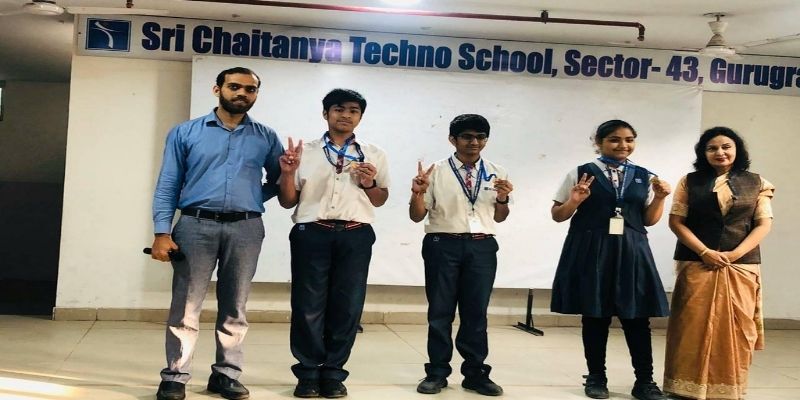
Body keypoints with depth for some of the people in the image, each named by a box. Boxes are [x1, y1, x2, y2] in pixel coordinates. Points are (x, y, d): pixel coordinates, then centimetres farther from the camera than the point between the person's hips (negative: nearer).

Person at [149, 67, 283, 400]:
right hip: (196, 225, -1)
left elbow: (278, 181, 20)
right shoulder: (185, 133, 6)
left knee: (234, 308, 8)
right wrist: (162, 232, -7)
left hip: (246, 229, 2)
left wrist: (252, 198, 2)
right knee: (185, 308, 0)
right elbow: (168, 184, 3)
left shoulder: (266, 138, 10)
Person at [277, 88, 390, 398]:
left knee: (347, 306, 3)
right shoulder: (305, 152, 9)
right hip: (312, 233, -1)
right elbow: (287, 202, 9)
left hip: (355, 236, 1)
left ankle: (333, 373, 15)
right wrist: (288, 173, -9)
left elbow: (380, 201, 17)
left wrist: (370, 184, -4)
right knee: (308, 305, 1)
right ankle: (308, 372, 13)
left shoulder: (374, 155, 13)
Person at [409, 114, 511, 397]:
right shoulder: (436, 171, -1)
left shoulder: (496, 173, 8)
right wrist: (417, 193, -19)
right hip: (443, 246, -2)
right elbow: (417, 216, 1)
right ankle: (437, 372, 17)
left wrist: (502, 199, -5)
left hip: (482, 247, 2)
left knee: (476, 312, 9)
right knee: (440, 312, 6)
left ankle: (475, 373, 19)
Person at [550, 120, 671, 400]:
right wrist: (574, 201, -14)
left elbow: (649, 220, 13)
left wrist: (660, 198, -3)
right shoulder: (580, 174, 0)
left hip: (631, 251, 2)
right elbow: (557, 215, 4)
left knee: (637, 316, 3)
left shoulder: (644, 177, 10)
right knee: (594, 316, 5)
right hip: (590, 251, -2)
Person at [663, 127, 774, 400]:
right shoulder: (689, 182, 5)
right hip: (696, 264, -1)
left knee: (735, 327, 2)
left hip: (742, 266, 1)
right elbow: (676, 221, 0)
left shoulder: (756, 184, 7)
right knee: (694, 326, -1)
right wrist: (705, 252, -12)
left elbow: (764, 224, 2)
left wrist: (734, 254, -11)